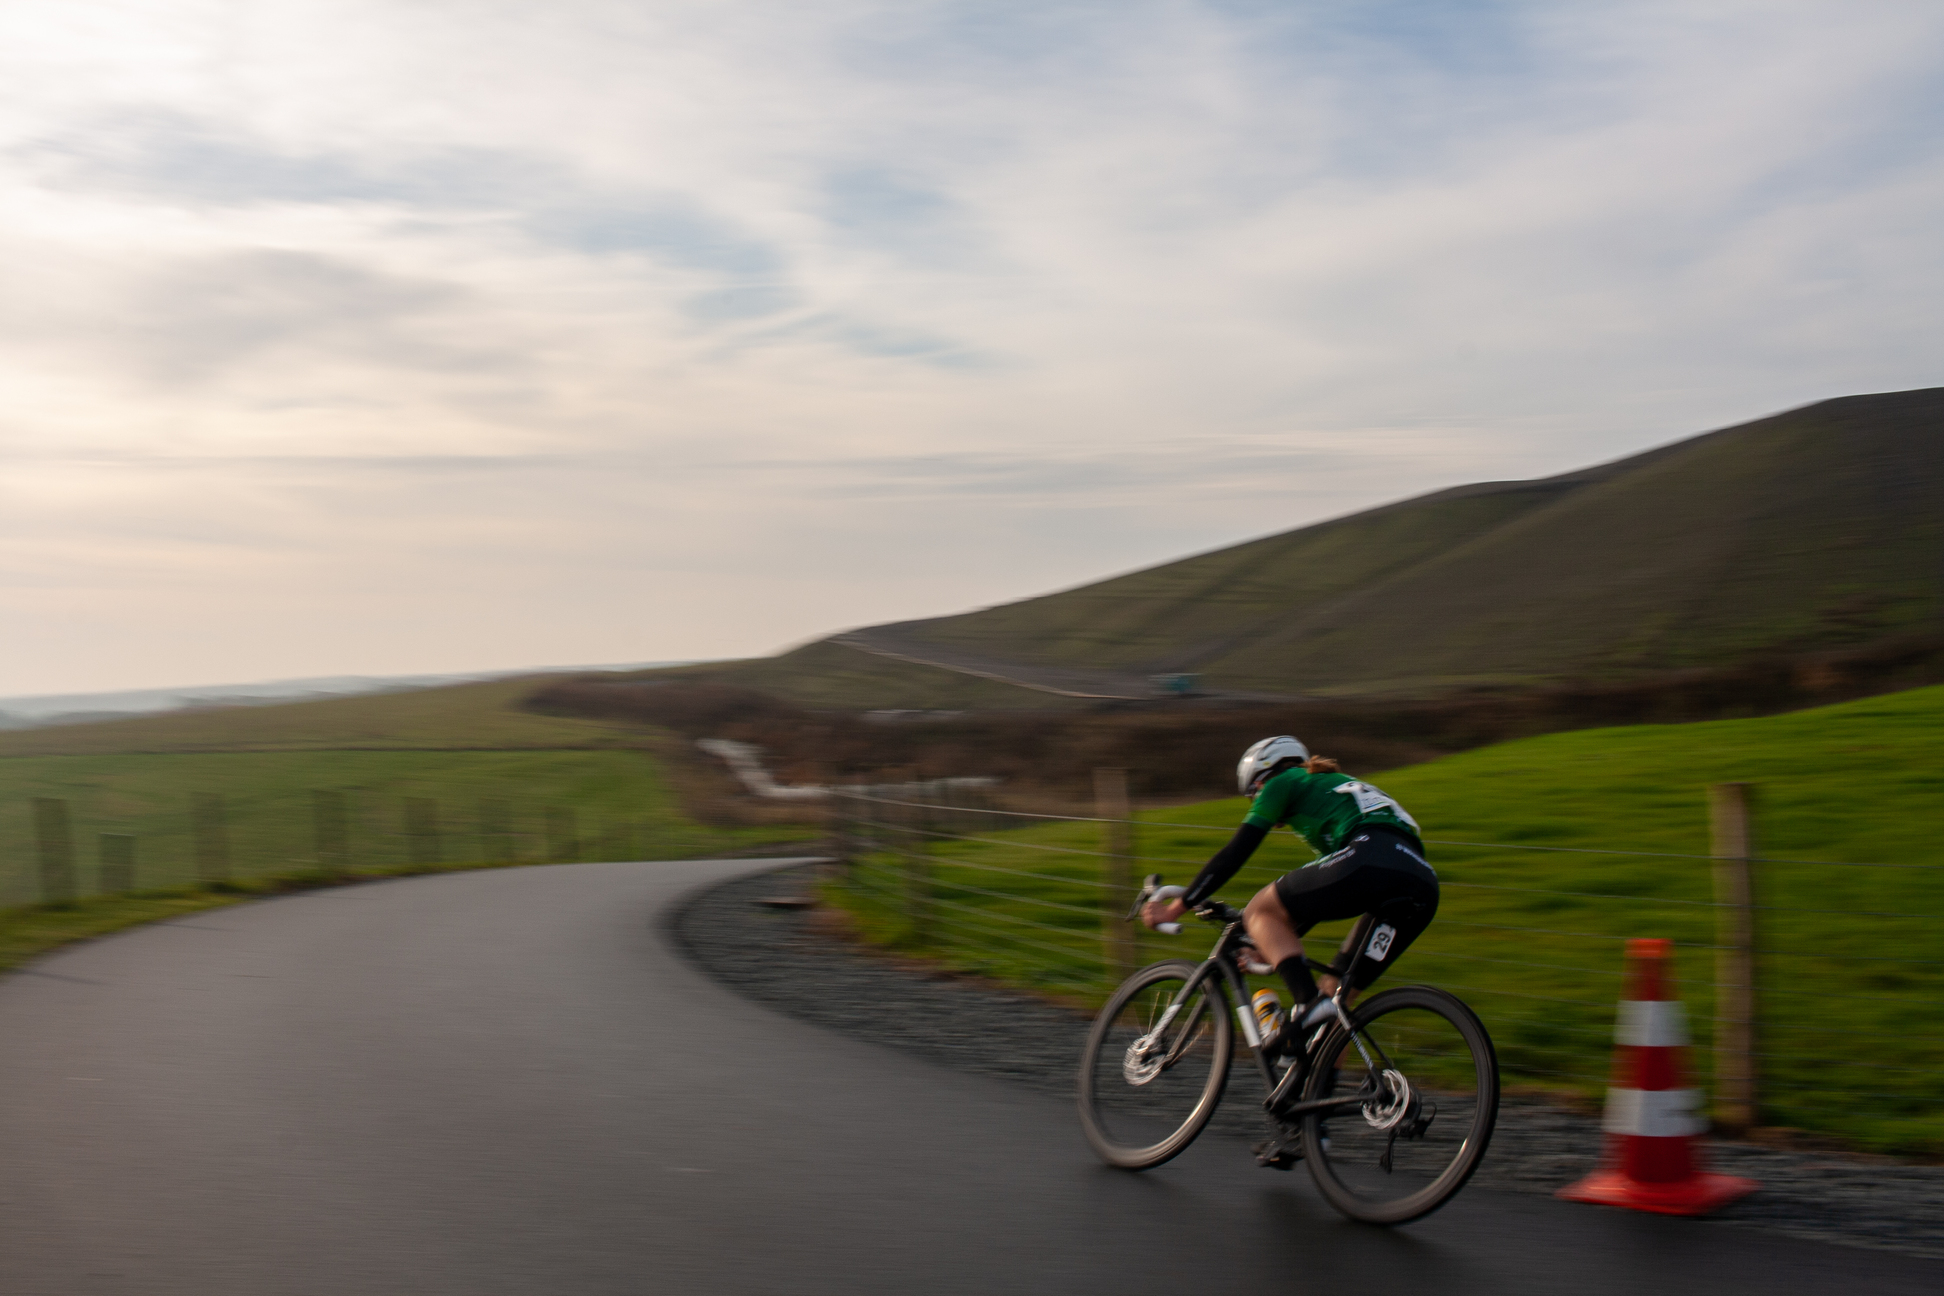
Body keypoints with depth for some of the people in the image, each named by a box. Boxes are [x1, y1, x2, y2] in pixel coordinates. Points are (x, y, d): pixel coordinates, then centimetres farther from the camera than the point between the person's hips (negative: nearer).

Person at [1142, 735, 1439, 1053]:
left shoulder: (1284, 782, 18)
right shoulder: (1339, 788, 39)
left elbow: (1236, 852, 11)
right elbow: (1319, 896, 42)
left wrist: (1175, 908, 16)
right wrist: (1274, 943, 49)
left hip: (1370, 865, -8)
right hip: (1424, 886, 8)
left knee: (1260, 910, 9)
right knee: (1334, 993, 17)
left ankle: (1307, 1003, -9)